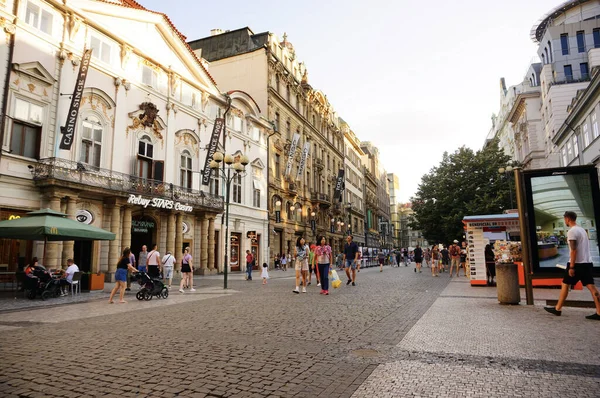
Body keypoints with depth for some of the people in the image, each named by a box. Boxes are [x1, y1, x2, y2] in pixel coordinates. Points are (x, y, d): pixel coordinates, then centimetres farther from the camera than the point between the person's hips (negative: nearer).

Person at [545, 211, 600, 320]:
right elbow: (584, 248, 21)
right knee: (591, 286, 3)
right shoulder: (582, 230, 16)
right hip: (587, 262, 8)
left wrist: (571, 267, -17)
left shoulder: (572, 231, -13)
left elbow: (573, 250, -19)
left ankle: (558, 309, 11)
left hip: (577, 263, -8)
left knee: (565, 284, 3)